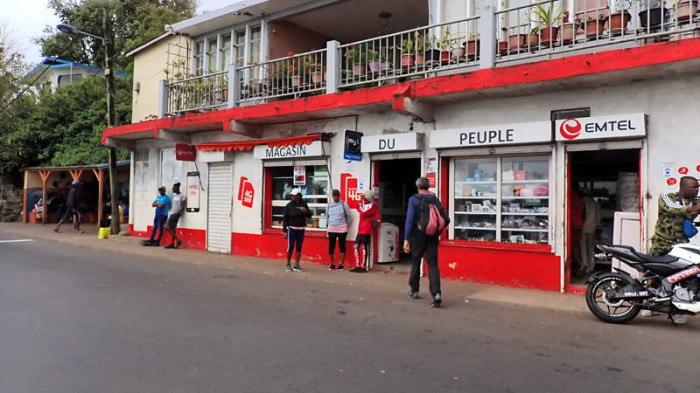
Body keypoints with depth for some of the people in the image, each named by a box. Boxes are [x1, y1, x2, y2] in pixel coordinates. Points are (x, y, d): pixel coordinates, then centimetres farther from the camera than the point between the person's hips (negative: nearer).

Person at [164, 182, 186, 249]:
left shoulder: (182, 196, -9)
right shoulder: (174, 195, 15)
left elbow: (183, 207, -14)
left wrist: (178, 212, -23)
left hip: (176, 214, -8)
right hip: (172, 213, 8)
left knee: (167, 227, -12)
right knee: (172, 228, 7)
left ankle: (178, 240, -11)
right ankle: (172, 244, 10)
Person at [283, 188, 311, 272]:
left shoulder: (304, 204, 1)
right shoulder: (289, 205, -6)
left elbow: (309, 216, 6)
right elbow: (285, 219, -5)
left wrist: (306, 211, -16)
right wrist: (284, 231, -8)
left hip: (301, 229, 3)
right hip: (292, 228, -3)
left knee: (299, 247, 4)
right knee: (290, 247, -2)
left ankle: (296, 265, 11)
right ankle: (288, 264, 15)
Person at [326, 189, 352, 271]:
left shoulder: (344, 204, -3)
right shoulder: (329, 205, 7)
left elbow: (348, 216, 4)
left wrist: (346, 225, 10)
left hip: (342, 228, -3)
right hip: (331, 228, 3)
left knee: (342, 246, 2)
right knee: (331, 246, 4)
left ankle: (342, 264, 9)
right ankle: (332, 263, 16)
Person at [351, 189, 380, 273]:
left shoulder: (372, 205, -7)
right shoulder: (363, 203, 20)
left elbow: (364, 213, -18)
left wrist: (360, 207, -4)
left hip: (366, 230, -9)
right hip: (360, 230, 9)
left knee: (364, 248, -5)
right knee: (356, 247, 7)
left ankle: (364, 267, 1)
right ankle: (357, 266, 13)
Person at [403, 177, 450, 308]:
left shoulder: (414, 200, -6)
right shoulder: (435, 200, 6)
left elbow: (409, 220, -14)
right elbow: (446, 220, 5)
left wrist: (406, 239, -14)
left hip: (418, 236, -2)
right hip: (433, 237, 2)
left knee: (416, 262, 14)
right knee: (433, 264, 0)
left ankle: (414, 290, 26)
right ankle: (436, 293, -15)